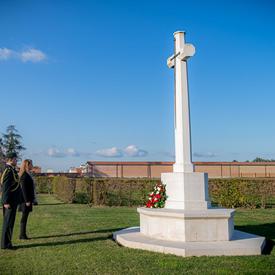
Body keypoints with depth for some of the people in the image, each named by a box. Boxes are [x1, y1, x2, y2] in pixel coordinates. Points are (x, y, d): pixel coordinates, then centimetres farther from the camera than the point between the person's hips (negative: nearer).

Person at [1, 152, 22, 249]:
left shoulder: (11, 170, 14)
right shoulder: (9, 171, -17)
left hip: (12, 201, 10)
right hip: (10, 201, -10)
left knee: (8, 223, 14)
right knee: (8, 223, -3)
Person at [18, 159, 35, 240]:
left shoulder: (27, 174, 14)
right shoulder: (24, 175, -16)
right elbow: (23, 189, -20)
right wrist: (27, 201, -20)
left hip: (27, 199, 10)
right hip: (26, 199, -10)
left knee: (25, 217, 13)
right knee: (24, 217, -3)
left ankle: (23, 234, 19)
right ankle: (22, 235, 4)